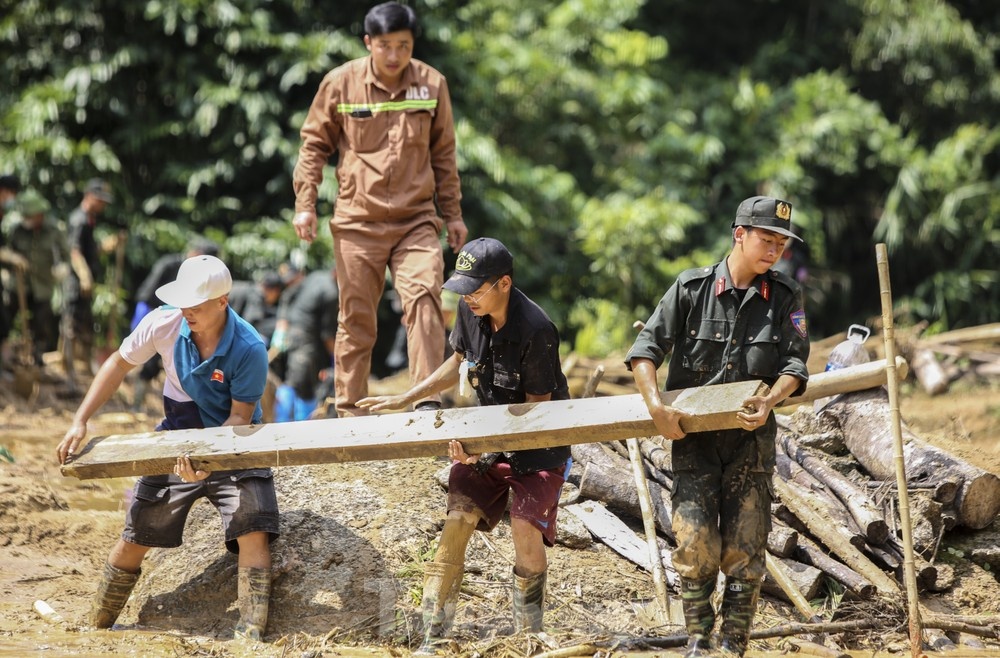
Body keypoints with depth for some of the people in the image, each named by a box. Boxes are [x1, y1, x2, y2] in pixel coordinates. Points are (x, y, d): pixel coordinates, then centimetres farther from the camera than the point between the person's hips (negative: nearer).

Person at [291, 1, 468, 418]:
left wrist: (453, 215, 14)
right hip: (357, 223, 0)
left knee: (424, 299, -18)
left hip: (416, 221, 0)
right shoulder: (341, 83, -2)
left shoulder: (432, 85, 2)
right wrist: (305, 204, 0)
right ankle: (350, 412, 13)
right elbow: (314, 144, 7)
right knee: (356, 318, 4)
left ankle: (429, 403, -20)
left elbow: (443, 154, 12)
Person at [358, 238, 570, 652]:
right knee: (456, 520, -9)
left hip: (539, 443, -5)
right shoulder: (470, 311, -7)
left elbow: (537, 407, -20)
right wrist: (404, 400, 10)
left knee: (525, 527, -20)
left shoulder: (535, 330, -27)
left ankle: (529, 638, -3)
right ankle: (432, 640, -6)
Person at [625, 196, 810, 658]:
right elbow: (647, 348, -4)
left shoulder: (785, 297, 1)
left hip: (750, 436, 1)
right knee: (696, 546, -10)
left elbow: (794, 363, -3)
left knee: (744, 551, -2)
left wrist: (770, 400, -23)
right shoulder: (691, 288, -3)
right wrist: (655, 406, -18)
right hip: (693, 436, -1)